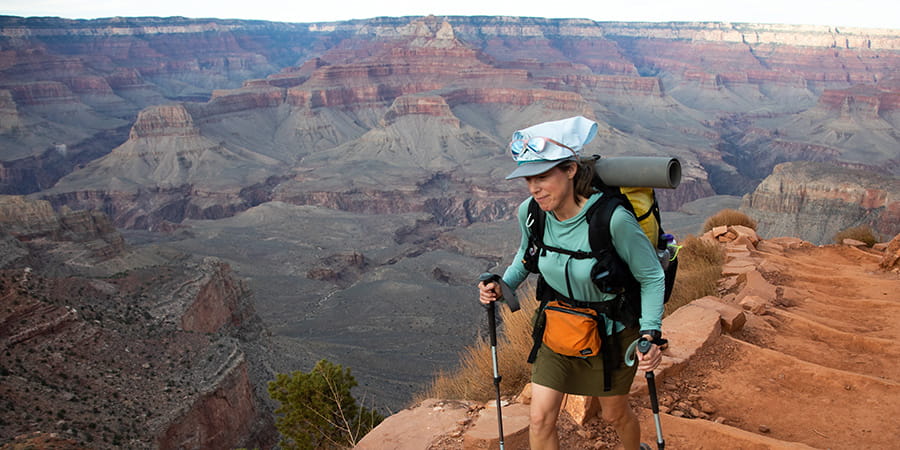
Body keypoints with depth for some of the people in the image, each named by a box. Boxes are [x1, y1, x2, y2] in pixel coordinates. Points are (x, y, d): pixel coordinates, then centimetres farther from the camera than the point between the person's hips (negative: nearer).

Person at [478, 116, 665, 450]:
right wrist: (503, 286, -9)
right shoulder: (530, 212, -17)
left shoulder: (613, 219, -32)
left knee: (615, 415, 20)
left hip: (610, 333, -3)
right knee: (540, 419, 2)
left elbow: (651, 277, -18)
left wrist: (650, 333, -29)